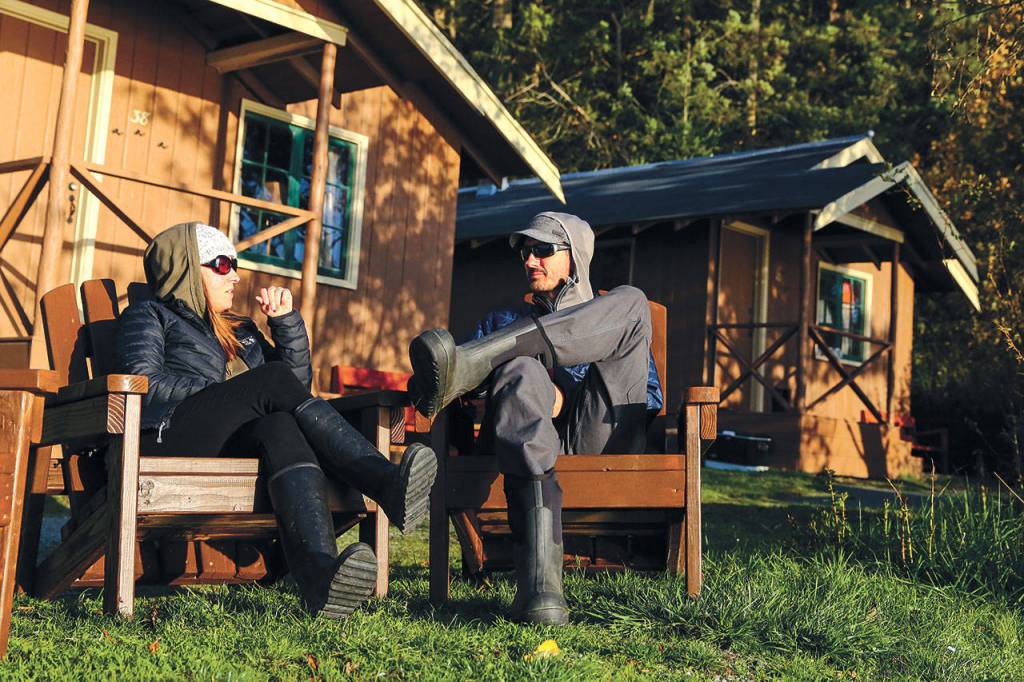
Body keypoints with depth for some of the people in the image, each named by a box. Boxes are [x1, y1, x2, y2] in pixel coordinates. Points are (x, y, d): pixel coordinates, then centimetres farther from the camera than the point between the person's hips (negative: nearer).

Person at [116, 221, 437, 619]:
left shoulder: (241, 331, 34)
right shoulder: (148, 315, 18)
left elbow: (300, 381, 26)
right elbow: (144, 384, -2)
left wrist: (287, 320, 15)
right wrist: (227, 396, -8)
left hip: (233, 444, 4)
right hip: (166, 439, -4)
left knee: (281, 428, -33)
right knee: (275, 377, -25)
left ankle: (319, 573, -60)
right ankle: (387, 483, -38)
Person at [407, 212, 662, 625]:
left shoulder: (619, 321, 30)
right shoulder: (502, 323, 35)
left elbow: (649, 398, 13)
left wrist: (562, 397, -4)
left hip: (600, 436, 0)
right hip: (528, 439, 1)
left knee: (632, 300, -13)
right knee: (521, 371, -36)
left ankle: (470, 363, -32)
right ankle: (539, 583, -53)